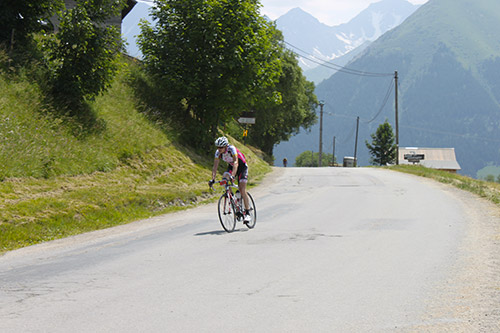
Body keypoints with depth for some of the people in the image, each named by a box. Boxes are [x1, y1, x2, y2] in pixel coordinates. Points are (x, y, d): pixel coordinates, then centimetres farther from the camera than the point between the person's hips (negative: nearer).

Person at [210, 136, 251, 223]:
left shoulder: (231, 149, -33)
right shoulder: (218, 153, -18)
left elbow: (236, 163, -44)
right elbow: (215, 166, -20)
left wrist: (233, 175, -58)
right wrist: (213, 179, -35)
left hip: (242, 166, -6)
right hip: (231, 166, 6)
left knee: (242, 190, -16)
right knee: (225, 177, -26)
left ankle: (247, 214, -12)